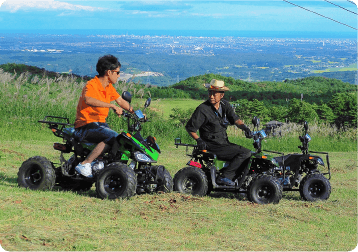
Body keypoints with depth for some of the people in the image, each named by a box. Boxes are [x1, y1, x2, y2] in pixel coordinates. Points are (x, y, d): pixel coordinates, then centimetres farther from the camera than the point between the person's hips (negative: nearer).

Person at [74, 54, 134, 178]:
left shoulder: (109, 87, 12)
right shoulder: (92, 85, -16)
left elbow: (120, 101, 26)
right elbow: (88, 100, -38)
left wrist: (135, 113, 13)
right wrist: (112, 105, -42)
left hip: (100, 124, 9)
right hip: (86, 126, -9)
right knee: (113, 136, -30)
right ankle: (85, 165, -30)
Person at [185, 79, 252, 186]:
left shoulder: (225, 105, 7)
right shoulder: (203, 109, -13)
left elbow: (234, 118, -3)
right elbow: (190, 127, -9)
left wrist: (244, 127, -22)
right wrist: (199, 140, -23)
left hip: (224, 143, 8)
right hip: (214, 147, -8)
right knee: (245, 153, -18)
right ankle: (225, 176, -19)